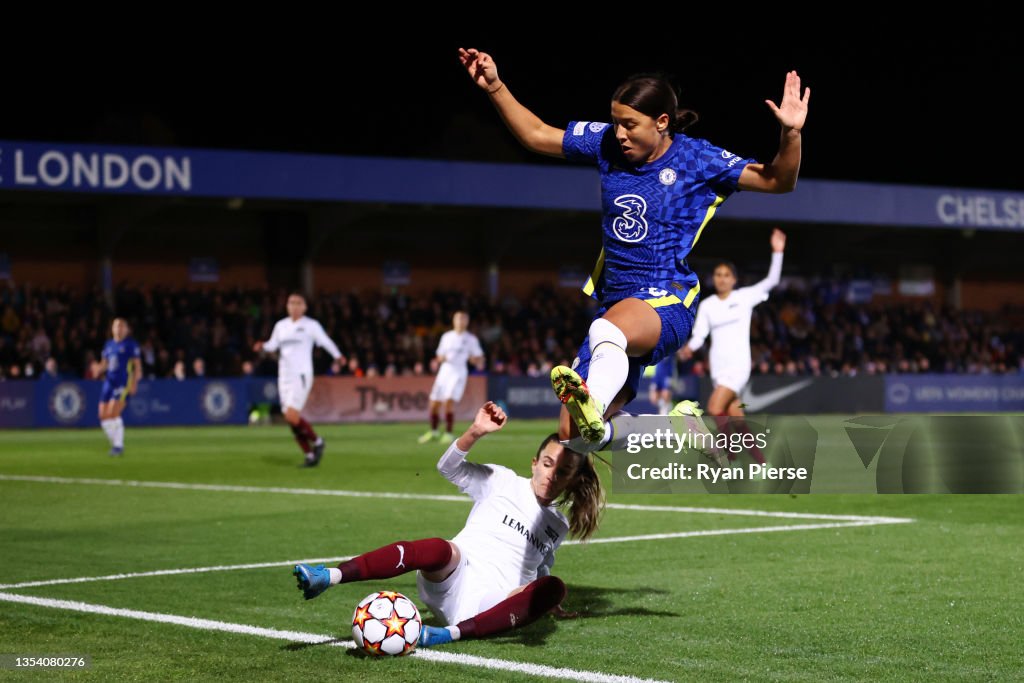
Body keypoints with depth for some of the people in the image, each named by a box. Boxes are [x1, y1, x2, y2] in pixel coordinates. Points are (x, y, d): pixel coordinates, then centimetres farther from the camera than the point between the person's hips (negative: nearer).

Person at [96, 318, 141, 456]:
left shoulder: (131, 344, 0)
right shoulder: (108, 345, 16)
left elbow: (137, 366, -2)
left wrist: (134, 383, -12)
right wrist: (99, 370, -1)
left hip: (123, 383, -6)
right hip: (109, 383, 6)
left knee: (113, 413, -18)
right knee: (103, 415, 0)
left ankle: (119, 446, -8)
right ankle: (115, 443, 14)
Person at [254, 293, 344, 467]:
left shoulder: (311, 325, 0)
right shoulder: (281, 325, 14)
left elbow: (326, 342, 1)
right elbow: (272, 344, 19)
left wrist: (338, 357, -13)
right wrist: (262, 346, -2)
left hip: (302, 375, -6)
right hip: (284, 376, 6)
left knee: (292, 416, -20)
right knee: (291, 420, 2)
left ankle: (317, 441, 2)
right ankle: (310, 455, 14)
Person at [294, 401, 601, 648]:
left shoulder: (558, 526, 21)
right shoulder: (504, 482, 10)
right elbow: (449, 467, -2)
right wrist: (475, 432, -19)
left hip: (493, 607, 3)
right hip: (453, 582, -3)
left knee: (553, 587, -28)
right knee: (441, 549, -39)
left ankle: (451, 633, -41)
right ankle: (327, 577, -56)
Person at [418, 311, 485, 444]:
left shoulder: (471, 339, 4)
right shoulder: (447, 336, 14)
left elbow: (479, 358, 5)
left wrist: (477, 361, -18)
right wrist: (442, 358, -6)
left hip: (459, 372, -4)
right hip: (444, 371, 4)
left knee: (449, 402, -21)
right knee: (434, 403, 2)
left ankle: (448, 433, -11)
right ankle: (434, 431, 22)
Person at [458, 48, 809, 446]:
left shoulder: (697, 159, -3)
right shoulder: (607, 144, 8)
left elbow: (777, 181, -4)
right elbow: (536, 135, 17)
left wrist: (791, 135, -22)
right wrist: (495, 87, 8)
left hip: (667, 302, -6)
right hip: (613, 303, 6)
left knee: (607, 330, -43)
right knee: (571, 435, -2)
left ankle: (592, 408, -69)